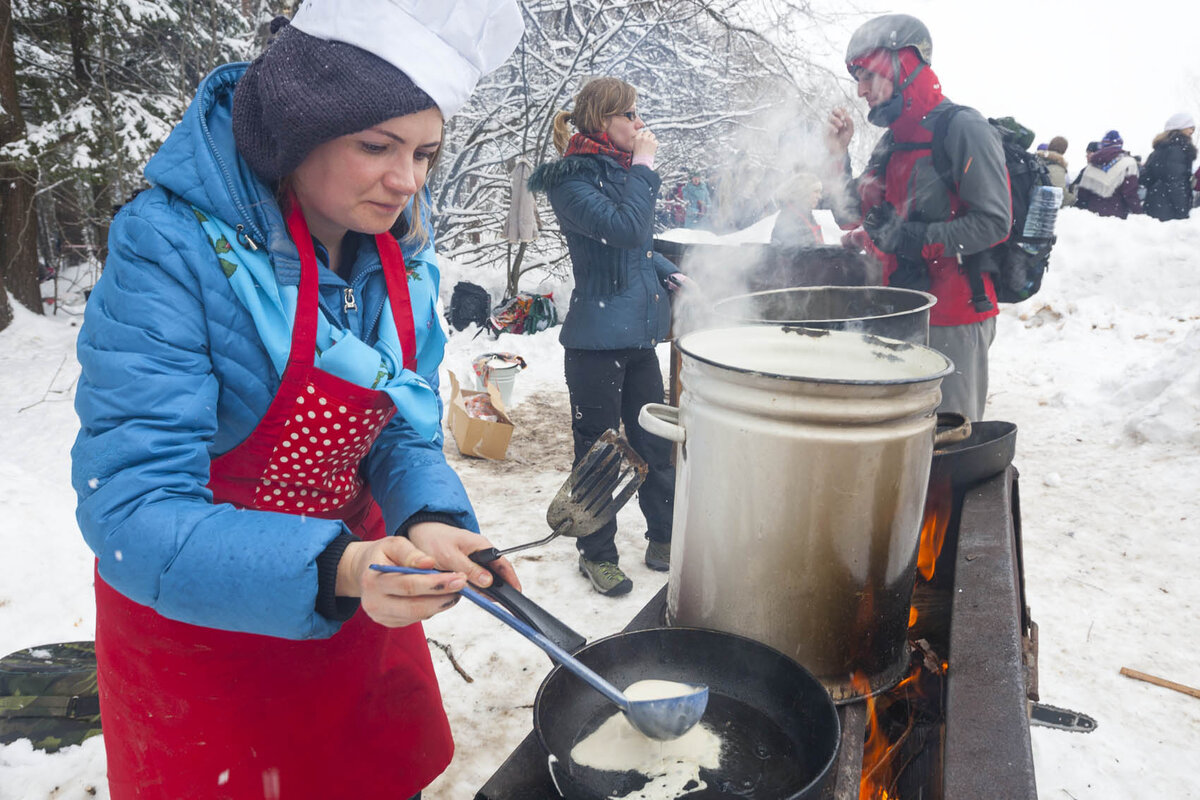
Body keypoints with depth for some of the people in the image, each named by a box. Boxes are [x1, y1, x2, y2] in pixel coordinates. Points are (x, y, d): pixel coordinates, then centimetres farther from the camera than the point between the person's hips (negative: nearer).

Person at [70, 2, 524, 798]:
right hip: (196, 622, -4)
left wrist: (432, 521, -25)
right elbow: (134, 509, -29)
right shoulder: (173, 246, -26)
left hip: (354, 579, 5)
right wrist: (333, 571, -44)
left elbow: (405, 430, -4)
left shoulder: (401, 253, -9)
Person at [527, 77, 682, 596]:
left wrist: (667, 274, 9)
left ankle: (664, 540, 30)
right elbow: (625, 228, -25)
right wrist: (643, 168, -13)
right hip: (597, 340, -8)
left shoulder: (621, 169, 13)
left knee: (654, 440, 14)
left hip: (639, 332, 8)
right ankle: (597, 554, 22)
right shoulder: (571, 179, -11)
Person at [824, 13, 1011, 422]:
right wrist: (839, 155, 4)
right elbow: (850, 216, 15)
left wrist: (912, 237, -22)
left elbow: (993, 223, -19)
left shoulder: (962, 128, -11)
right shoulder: (890, 143, 14)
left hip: (955, 317, -8)